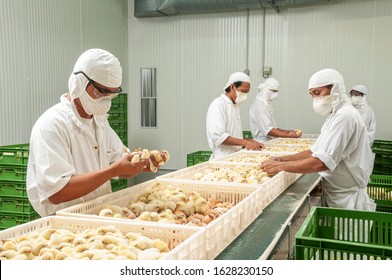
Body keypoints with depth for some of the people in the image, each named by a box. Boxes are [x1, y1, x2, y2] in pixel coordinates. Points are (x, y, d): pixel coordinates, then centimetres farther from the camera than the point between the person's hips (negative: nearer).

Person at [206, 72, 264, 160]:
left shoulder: (235, 106, 16)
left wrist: (250, 141, 5)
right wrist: (245, 142, -20)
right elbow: (218, 136, -19)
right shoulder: (218, 104, -9)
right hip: (223, 159, -7)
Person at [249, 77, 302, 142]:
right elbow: (268, 130, -19)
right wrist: (289, 136, -19)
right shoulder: (259, 104, -11)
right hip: (263, 142, -9)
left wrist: (288, 132, 8)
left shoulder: (267, 103, 18)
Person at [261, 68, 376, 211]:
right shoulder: (336, 115, 13)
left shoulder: (345, 116, -20)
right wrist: (281, 159, 1)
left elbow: (323, 162, -28)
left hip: (347, 200, -9)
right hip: (335, 194, 9)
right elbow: (315, 151, 13)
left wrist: (280, 166, -22)